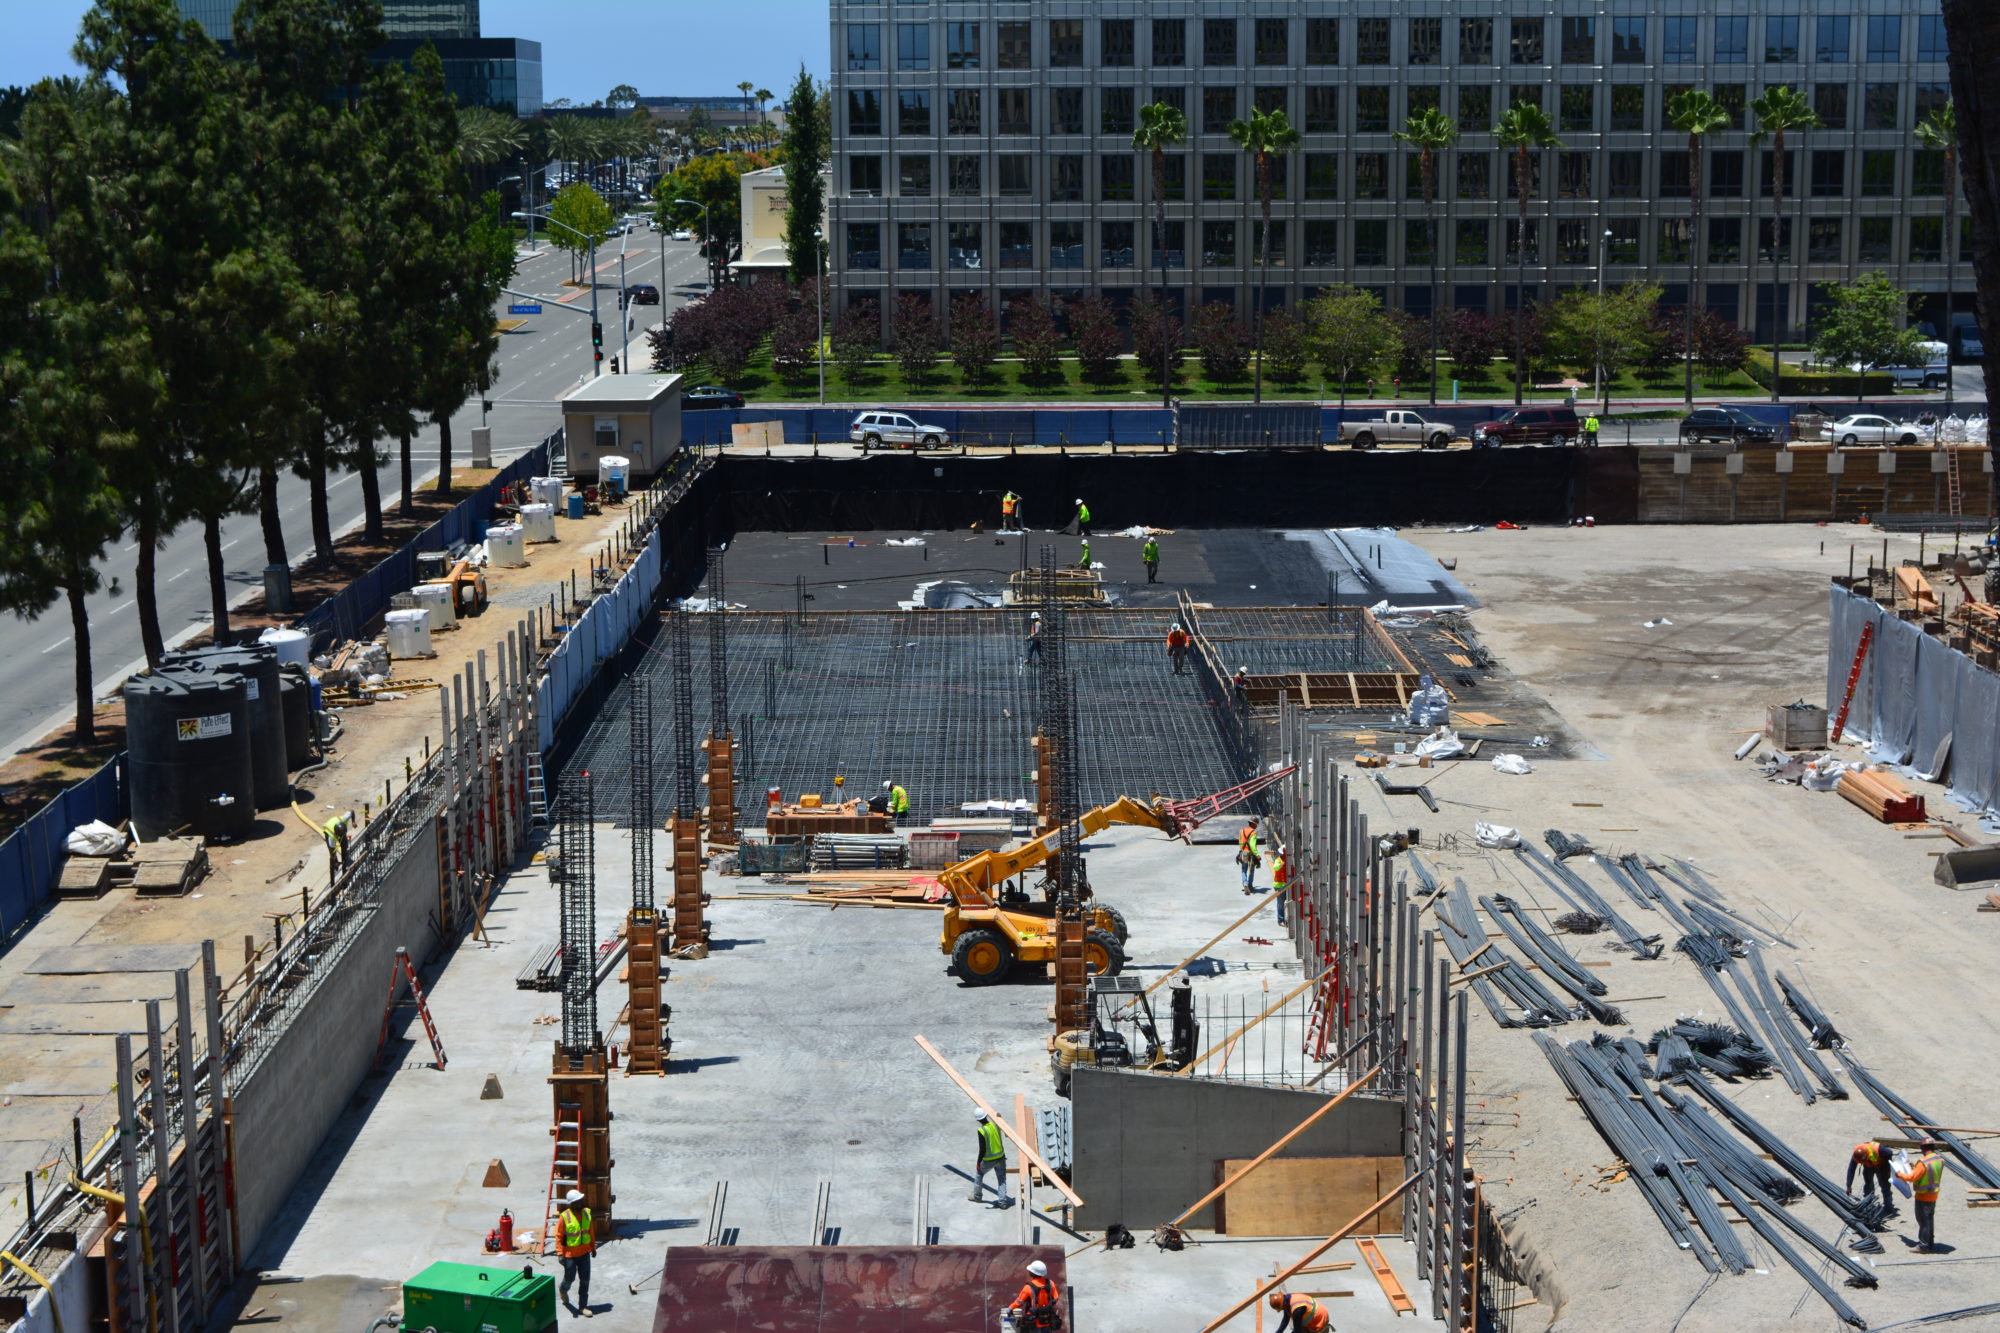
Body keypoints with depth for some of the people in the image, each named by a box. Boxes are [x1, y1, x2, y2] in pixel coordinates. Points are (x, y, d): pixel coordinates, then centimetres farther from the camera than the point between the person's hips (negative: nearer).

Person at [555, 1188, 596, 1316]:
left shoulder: (586, 1213, -1)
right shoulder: (564, 1217, -17)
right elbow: (558, 1236, -14)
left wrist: (593, 1247, 16)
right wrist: (560, 1253, -18)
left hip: (584, 1253, 4)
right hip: (570, 1254, -4)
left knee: (585, 1279, 5)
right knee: (570, 1277, 10)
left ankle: (583, 1306, 16)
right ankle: (563, 1290, 45)